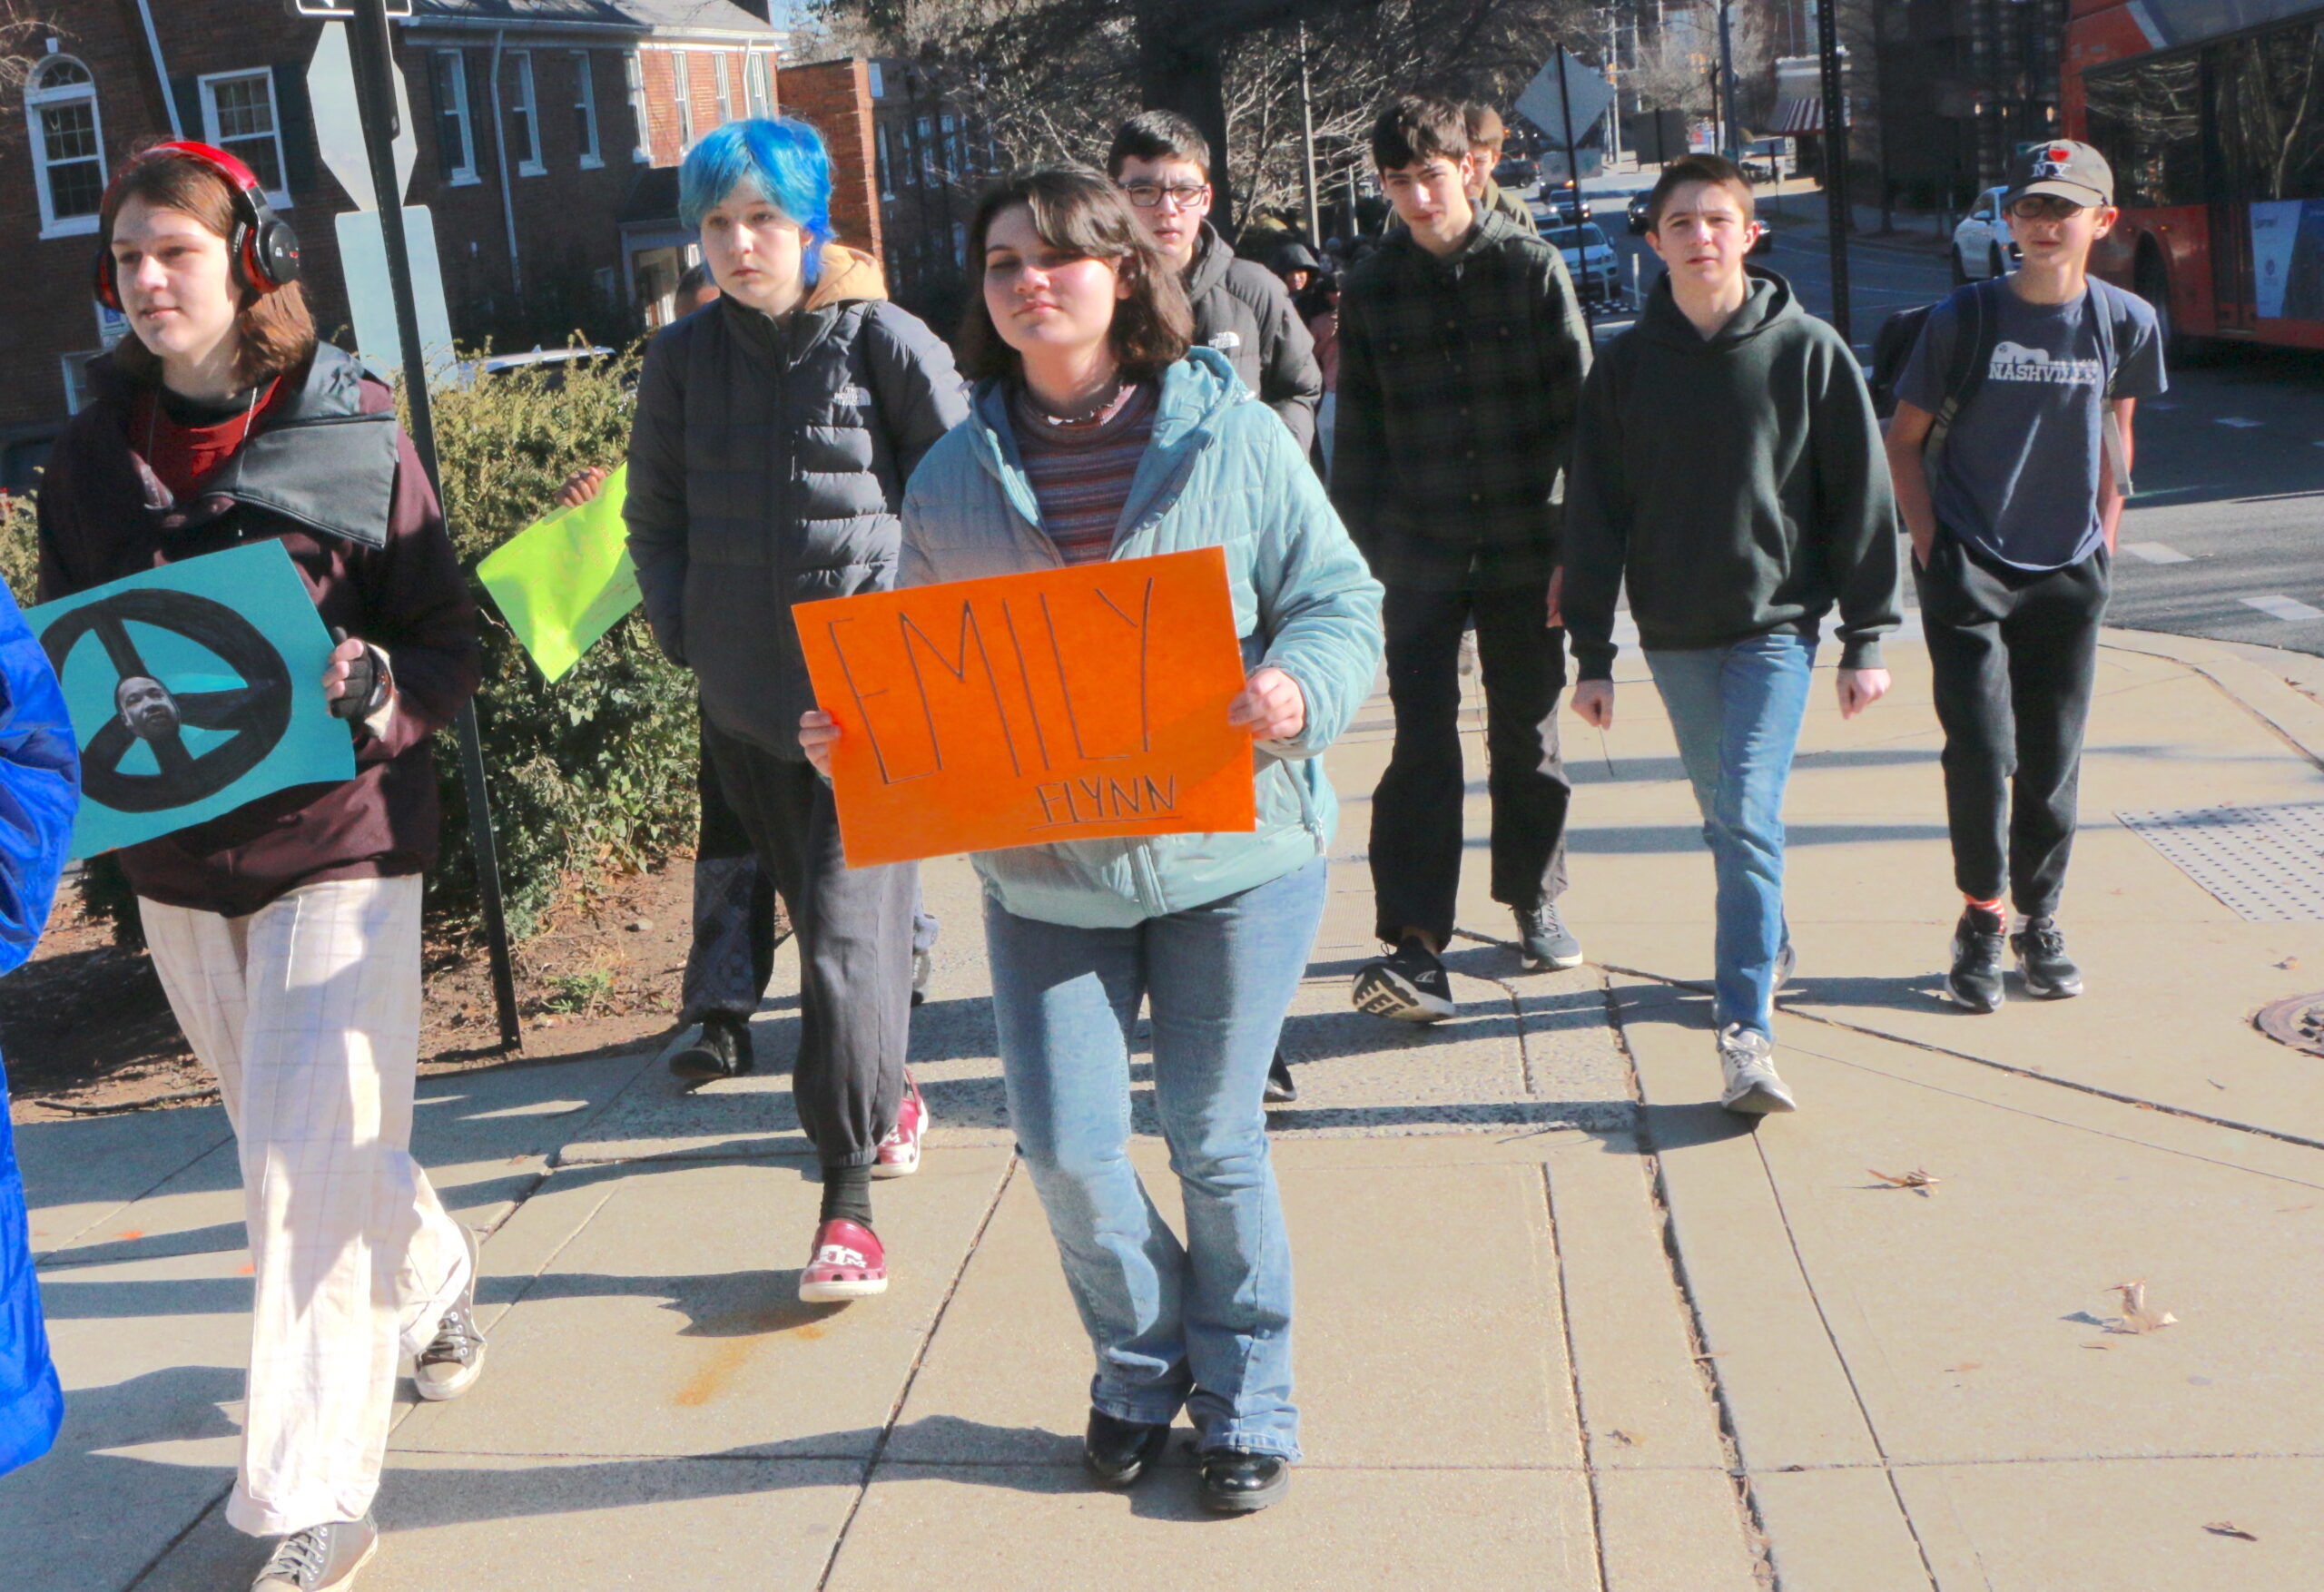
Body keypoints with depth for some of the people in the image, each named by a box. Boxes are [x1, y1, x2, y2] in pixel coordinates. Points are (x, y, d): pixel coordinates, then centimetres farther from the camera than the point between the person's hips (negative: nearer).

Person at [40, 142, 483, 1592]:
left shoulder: (357, 442, -7)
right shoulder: (90, 460, 5)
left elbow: (452, 643, -3)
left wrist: (378, 690, -24)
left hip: (342, 838, -5)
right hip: (178, 855, 5)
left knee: (311, 1162, -6)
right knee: (297, 1142, 18)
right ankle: (436, 1281, 48)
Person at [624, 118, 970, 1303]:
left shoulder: (884, 342, -5)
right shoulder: (683, 357, 7)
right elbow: (654, 516, 19)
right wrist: (683, 629, 9)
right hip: (746, 694, 5)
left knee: (848, 929, -12)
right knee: (817, 916, 16)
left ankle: (847, 1201, -7)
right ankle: (888, 1097, 39)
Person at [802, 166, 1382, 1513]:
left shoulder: (1232, 439, -4)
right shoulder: (953, 478, 3)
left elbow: (1341, 601, -2)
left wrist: (1298, 692, -22)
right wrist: (858, 733, -9)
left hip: (1232, 856, -2)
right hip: (1045, 870, 2)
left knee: (1217, 1141, 9)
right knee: (1068, 1148, 2)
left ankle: (1246, 1392, 31)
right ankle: (1142, 1362, 31)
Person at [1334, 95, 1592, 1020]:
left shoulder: (1530, 268, 0)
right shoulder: (1371, 293, 6)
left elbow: (1581, 410, 0)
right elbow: (1358, 436, 9)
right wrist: (1362, 555, 5)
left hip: (1525, 547, 0)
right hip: (1420, 554, 0)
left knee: (1527, 735, 11)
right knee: (1422, 743, -7)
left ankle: (1534, 901, 29)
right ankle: (1415, 945, -10)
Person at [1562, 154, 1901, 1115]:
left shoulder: (1808, 351, -3)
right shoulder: (1627, 364, 3)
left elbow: (1861, 496, 0)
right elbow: (1594, 514, 5)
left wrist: (1866, 638, -2)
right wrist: (1592, 654, 3)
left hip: (1777, 623, -3)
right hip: (1673, 636, 3)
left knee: (1749, 818, -14)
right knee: (1724, 818, 14)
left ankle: (1746, 1030, -15)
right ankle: (1768, 952, 37)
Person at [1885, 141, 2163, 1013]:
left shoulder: (2126, 322, -1)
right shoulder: (1964, 319, -7)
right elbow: (1903, 440, 1)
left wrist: (2105, 533, 10)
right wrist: (1929, 545, -6)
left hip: (2069, 573, 2)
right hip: (1969, 571, -2)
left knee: (2052, 761, 7)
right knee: (1981, 752, -8)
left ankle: (2039, 919, 23)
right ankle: (1982, 918, 10)